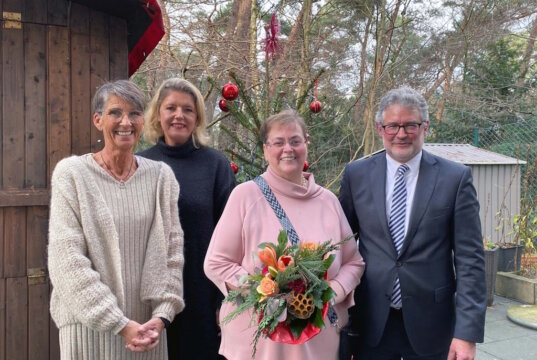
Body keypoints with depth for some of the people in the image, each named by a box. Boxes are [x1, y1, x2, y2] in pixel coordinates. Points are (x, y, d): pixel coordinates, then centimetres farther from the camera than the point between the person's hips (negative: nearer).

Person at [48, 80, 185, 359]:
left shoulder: (161, 176, 3)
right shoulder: (71, 173, -5)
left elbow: (172, 250, 2)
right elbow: (67, 260, -10)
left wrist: (161, 315, -8)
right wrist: (120, 324, -14)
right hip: (90, 325, -2)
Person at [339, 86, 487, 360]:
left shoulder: (456, 178, -6)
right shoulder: (356, 174, -1)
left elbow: (469, 259, -7)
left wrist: (467, 332, -11)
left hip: (431, 325, -1)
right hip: (371, 324, 1)